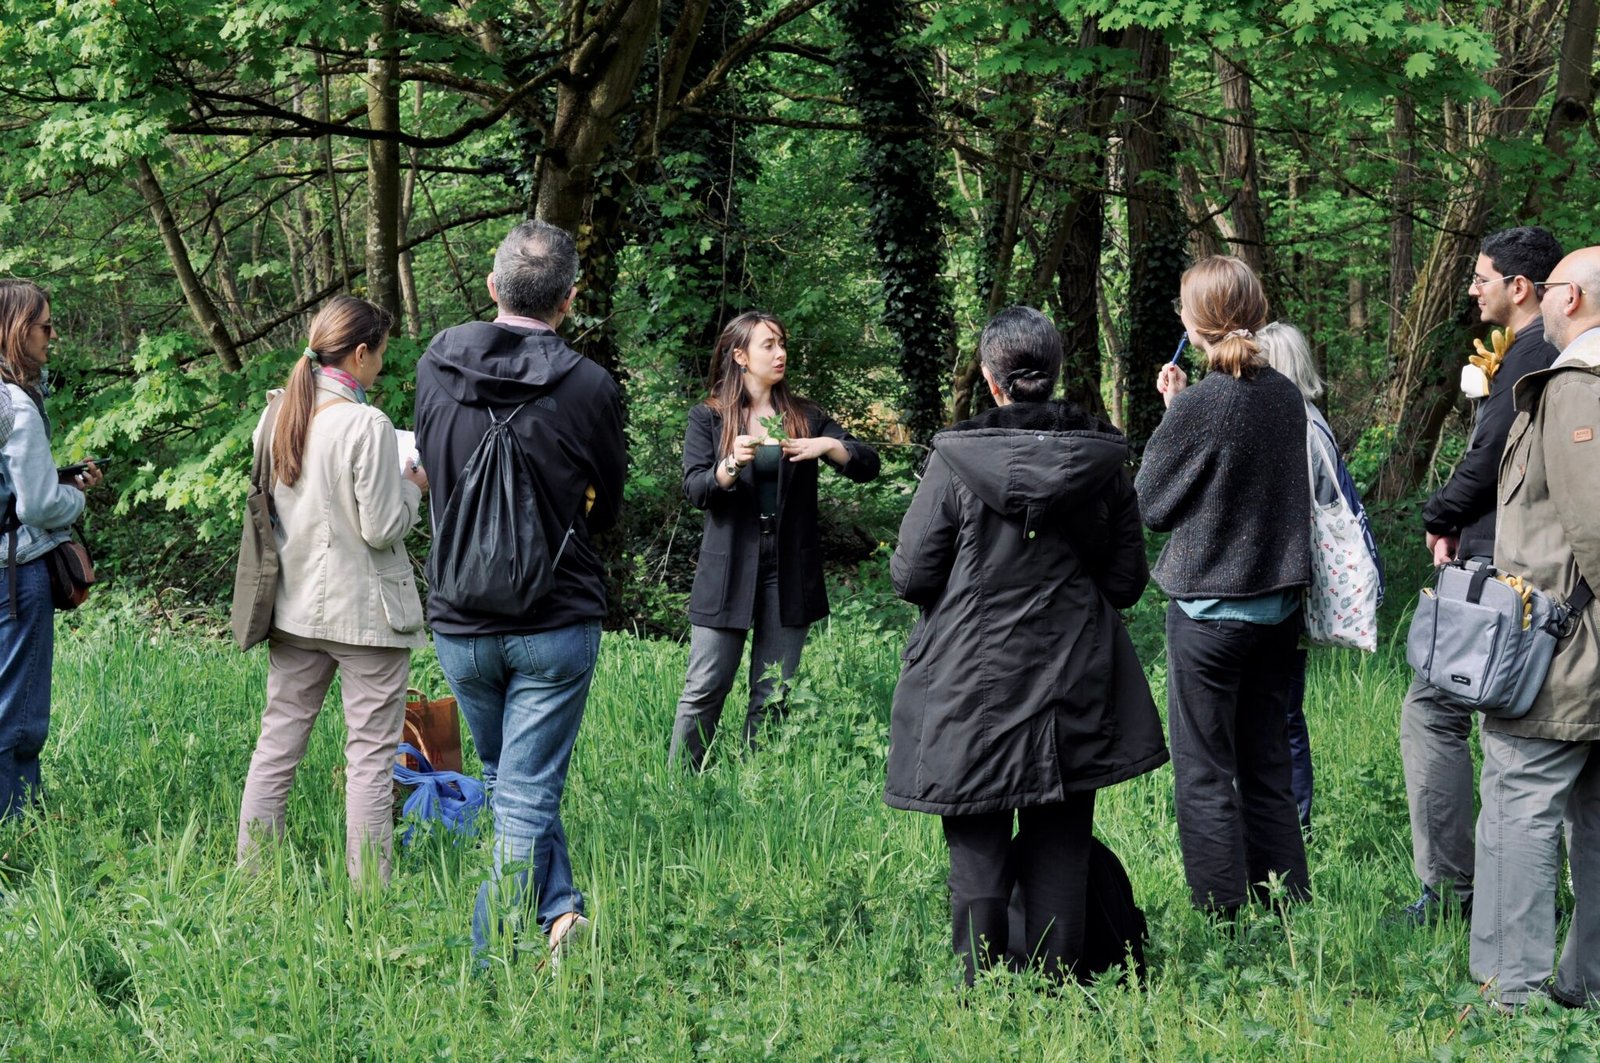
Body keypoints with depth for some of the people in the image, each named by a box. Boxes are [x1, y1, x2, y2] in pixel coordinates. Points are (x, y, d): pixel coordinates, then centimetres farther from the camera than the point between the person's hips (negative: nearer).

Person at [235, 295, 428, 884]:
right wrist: (413, 486, 3)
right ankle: (368, 886, 4)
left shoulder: (276, 414, 3)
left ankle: (250, 871, 15)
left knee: (278, 740, 12)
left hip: (296, 608, 6)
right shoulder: (367, 426, -17)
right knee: (371, 753, 1)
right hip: (366, 612, -6)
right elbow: (382, 528, -16)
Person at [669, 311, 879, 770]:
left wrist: (831, 446, -15)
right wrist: (732, 466, -26)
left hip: (789, 572, 3)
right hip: (728, 571, -3)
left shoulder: (805, 417, 11)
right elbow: (695, 489, -7)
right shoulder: (708, 418, 4)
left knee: (772, 696, 4)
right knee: (705, 689, -5)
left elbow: (867, 465, 5)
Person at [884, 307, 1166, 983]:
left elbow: (910, 576, -6)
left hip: (973, 685, -3)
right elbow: (1128, 579, 5)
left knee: (978, 849, 5)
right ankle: (1056, 981, 11)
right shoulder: (1102, 459, -2)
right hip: (1074, 689, 3)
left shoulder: (955, 461, -11)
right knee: (1061, 844, 9)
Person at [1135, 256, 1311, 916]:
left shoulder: (1196, 406, -17)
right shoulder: (1286, 396, 1)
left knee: (1205, 774, 2)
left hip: (1210, 607, -6)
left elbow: (1150, 505, -6)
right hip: (1278, 603, 6)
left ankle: (1224, 919, 2)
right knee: (1267, 769, 16)